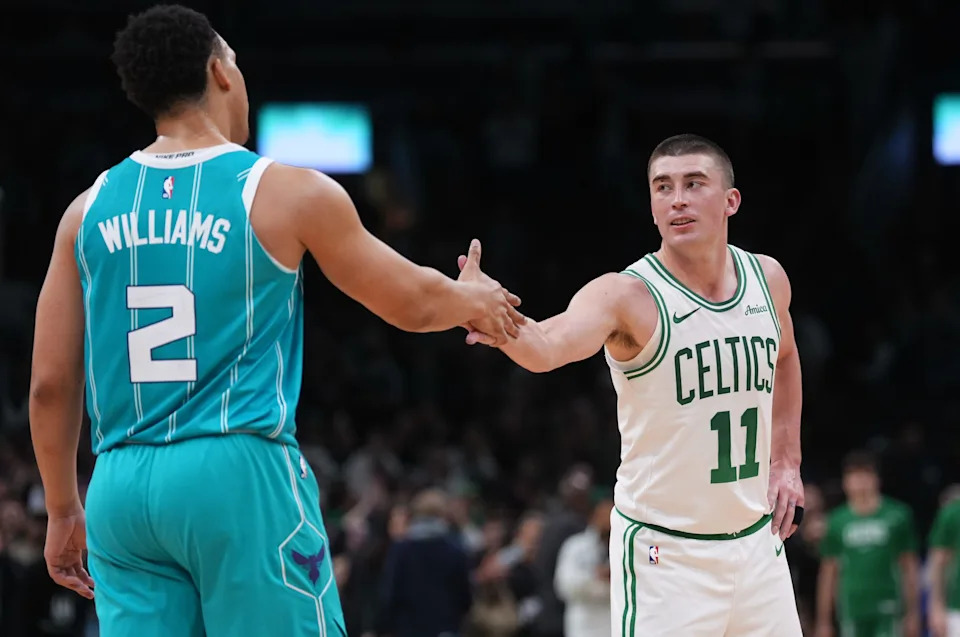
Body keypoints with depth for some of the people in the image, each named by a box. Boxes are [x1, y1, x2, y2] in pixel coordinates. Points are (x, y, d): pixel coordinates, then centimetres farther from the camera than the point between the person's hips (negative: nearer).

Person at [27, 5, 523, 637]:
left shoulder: (91, 208, 8)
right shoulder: (289, 193, -2)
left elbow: (51, 384, 9)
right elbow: (413, 304, 10)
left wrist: (63, 511, 20)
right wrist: (475, 299, 32)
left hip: (121, 487, 4)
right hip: (241, 471, -4)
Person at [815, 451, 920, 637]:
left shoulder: (897, 516, 3)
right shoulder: (837, 522, 7)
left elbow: (910, 567, 6)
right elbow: (828, 573, 10)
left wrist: (913, 613, 2)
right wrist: (823, 622, 8)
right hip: (852, 614, 2)